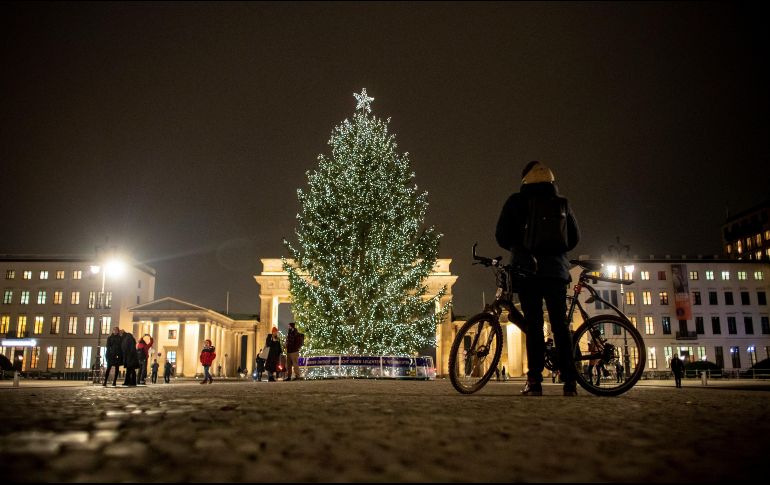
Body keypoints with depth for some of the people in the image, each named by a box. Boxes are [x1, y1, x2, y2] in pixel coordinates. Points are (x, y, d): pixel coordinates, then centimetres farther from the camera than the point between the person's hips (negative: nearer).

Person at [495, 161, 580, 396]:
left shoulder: (517, 201, 1)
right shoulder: (562, 204, 10)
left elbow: (501, 235, -1)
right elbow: (574, 237, 15)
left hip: (528, 270, -2)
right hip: (557, 269, 2)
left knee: (534, 323, -3)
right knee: (560, 324, 5)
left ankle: (534, 381, -9)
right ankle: (569, 381, 1)